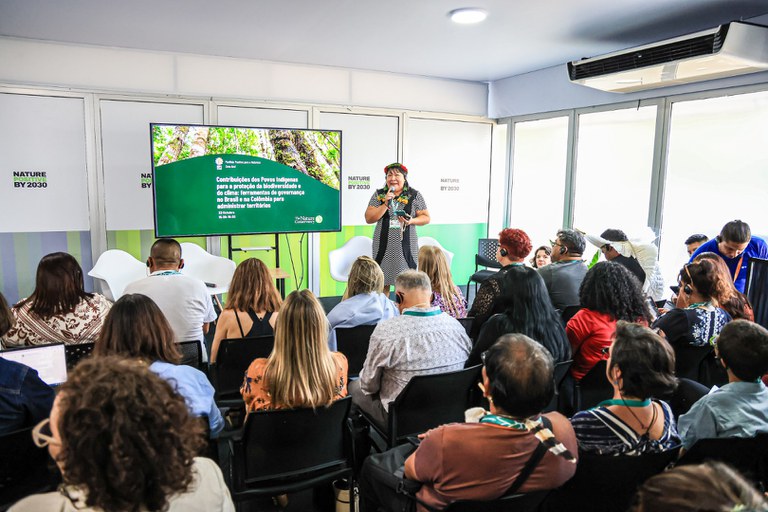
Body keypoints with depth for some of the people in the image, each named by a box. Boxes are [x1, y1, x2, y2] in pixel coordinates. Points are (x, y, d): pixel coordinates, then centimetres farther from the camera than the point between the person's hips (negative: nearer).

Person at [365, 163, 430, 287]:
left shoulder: (414, 195, 4)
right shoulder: (378, 195, 7)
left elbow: (426, 217, 6)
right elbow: (369, 219, 0)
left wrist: (411, 221, -13)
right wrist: (385, 204, -10)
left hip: (406, 248, -1)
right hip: (383, 248, 1)